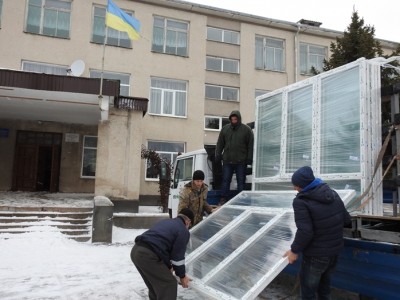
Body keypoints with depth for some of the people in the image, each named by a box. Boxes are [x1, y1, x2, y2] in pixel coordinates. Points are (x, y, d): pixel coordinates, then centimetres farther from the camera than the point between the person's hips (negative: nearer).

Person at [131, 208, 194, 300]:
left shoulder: (166, 222, 30)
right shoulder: (183, 231, 5)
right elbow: (178, 256, 3)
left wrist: (169, 266, 39)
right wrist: (182, 276, 18)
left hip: (136, 250, 9)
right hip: (148, 255, -9)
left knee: (154, 283, 28)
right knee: (169, 284, 4)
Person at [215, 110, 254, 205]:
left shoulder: (246, 130, 1)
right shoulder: (225, 129, 9)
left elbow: (251, 145, -2)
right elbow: (220, 144, 12)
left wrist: (249, 159, -8)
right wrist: (218, 156, 6)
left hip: (241, 162, -2)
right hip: (227, 160, 2)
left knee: (241, 181, 5)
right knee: (225, 180, 5)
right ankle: (223, 199, 12)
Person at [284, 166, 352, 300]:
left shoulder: (301, 201, -22)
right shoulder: (332, 194, 1)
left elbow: (305, 232, -27)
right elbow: (347, 220, 6)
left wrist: (295, 250, -14)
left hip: (316, 254, -7)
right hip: (335, 250, 7)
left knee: (308, 289, 10)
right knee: (324, 283, 26)